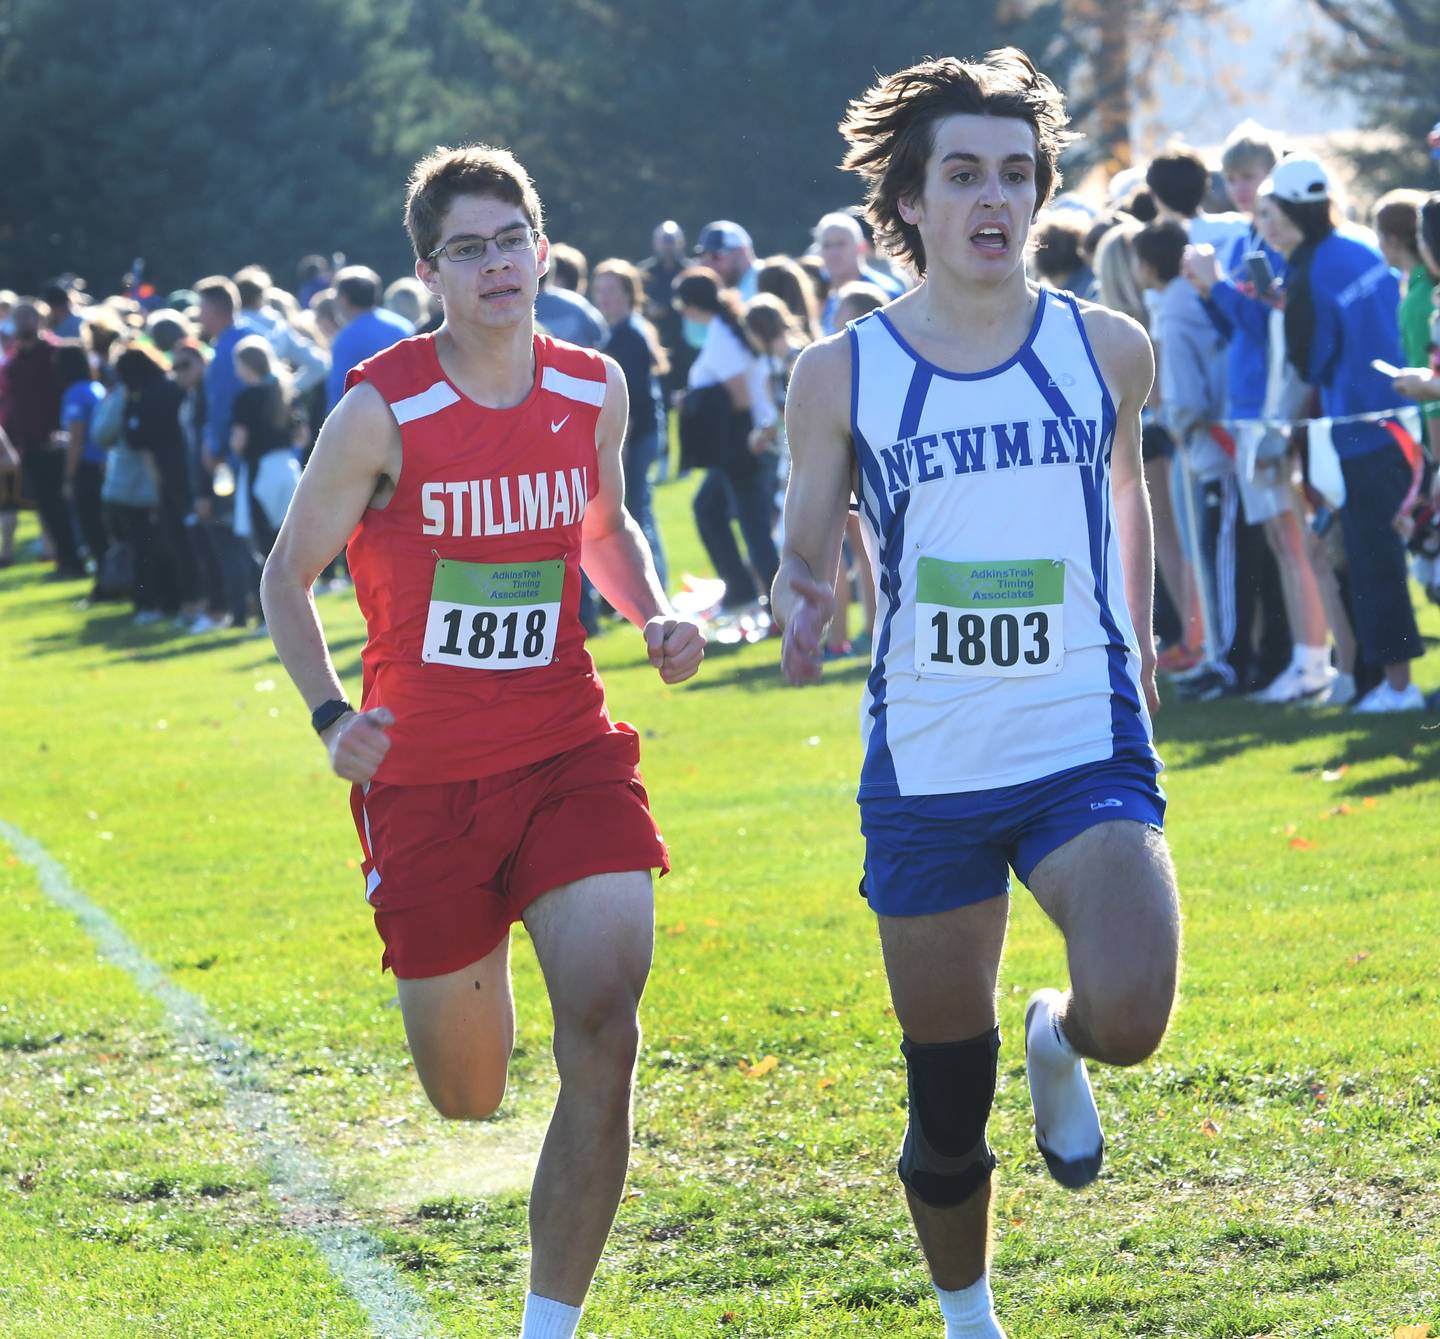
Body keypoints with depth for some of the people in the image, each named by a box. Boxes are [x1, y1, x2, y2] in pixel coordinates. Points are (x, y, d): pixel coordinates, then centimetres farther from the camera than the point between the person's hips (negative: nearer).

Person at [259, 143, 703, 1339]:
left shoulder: (594, 389, 1)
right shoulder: (382, 411, -11)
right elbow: (288, 577, -2)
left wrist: (654, 616, 2)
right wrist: (331, 714, -18)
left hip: (572, 756, 2)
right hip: (427, 778, -2)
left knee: (604, 1036, -18)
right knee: (467, 1098, 9)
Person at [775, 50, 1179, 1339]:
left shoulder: (1107, 348, 1)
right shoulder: (841, 375, -3)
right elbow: (807, 555, 5)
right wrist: (802, 611, -18)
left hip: (1088, 750, 0)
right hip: (926, 767, 0)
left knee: (1128, 1018, -25)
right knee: (947, 1090, 8)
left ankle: (1062, 1046, 13)